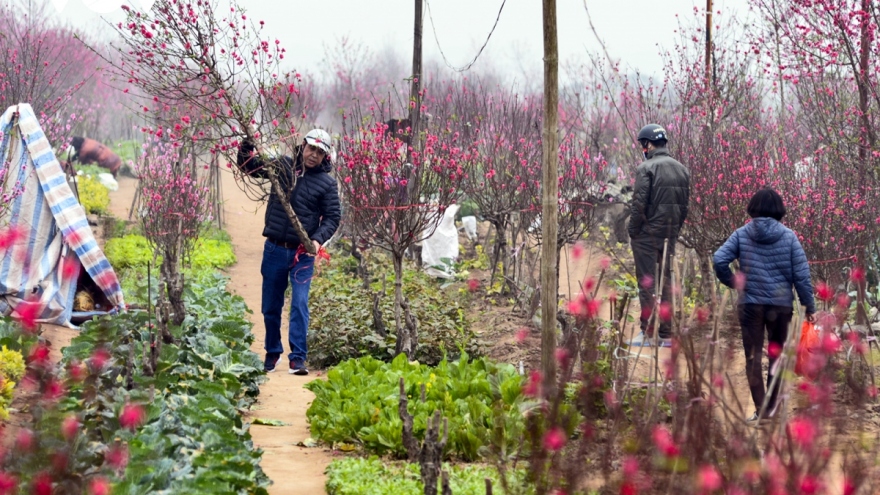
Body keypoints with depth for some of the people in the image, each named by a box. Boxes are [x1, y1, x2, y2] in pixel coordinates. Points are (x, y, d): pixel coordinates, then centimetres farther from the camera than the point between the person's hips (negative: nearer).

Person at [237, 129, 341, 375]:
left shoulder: (327, 183, -1)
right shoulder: (282, 166, 4)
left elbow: (332, 217, -3)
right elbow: (247, 165, 11)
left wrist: (318, 239, -19)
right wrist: (247, 143, -8)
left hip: (302, 254, -2)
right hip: (274, 250, 2)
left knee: (300, 304, -11)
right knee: (271, 306, 10)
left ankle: (298, 358, -9)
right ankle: (272, 353, 26)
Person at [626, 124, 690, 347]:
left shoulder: (647, 168, -12)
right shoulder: (682, 170, 10)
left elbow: (639, 203, -16)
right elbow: (685, 205, 11)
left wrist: (632, 231, -6)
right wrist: (675, 230, 16)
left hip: (648, 234, -6)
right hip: (670, 235, 6)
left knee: (646, 282, -1)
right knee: (666, 282, 11)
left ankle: (647, 333, -1)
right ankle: (666, 334, 12)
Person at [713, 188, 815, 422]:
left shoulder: (742, 234, -3)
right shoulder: (788, 236, -4)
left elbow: (719, 260, -12)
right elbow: (801, 274, -5)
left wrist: (732, 281, 5)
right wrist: (809, 305, 2)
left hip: (750, 303, -1)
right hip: (781, 304, 1)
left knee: (753, 357, 5)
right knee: (777, 354, 18)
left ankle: (760, 408, 1)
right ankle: (771, 405, 23)